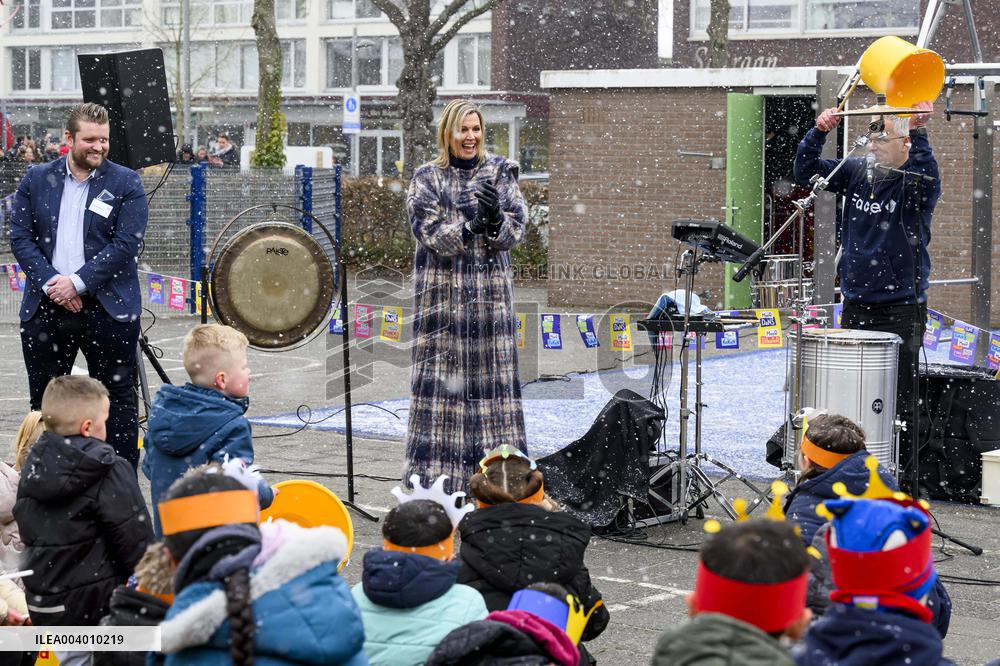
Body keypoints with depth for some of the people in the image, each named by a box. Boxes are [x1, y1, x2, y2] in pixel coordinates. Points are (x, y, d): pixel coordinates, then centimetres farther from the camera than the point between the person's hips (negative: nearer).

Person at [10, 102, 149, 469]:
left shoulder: (126, 183, -1)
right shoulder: (36, 180, 7)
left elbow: (126, 243, -9)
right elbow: (20, 236, 2)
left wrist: (78, 282, -16)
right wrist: (50, 282, -12)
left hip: (108, 309, -3)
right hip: (44, 309, 3)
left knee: (117, 398, 4)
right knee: (43, 400, 11)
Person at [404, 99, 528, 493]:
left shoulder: (499, 172, 7)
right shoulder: (427, 179, 3)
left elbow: (516, 229, -1)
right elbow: (431, 235, -8)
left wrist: (497, 221, -22)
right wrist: (472, 224, -22)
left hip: (491, 292, 2)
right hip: (442, 293, -2)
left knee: (493, 379, 2)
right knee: (442, 378, -3)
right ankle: (434, 478, 0)